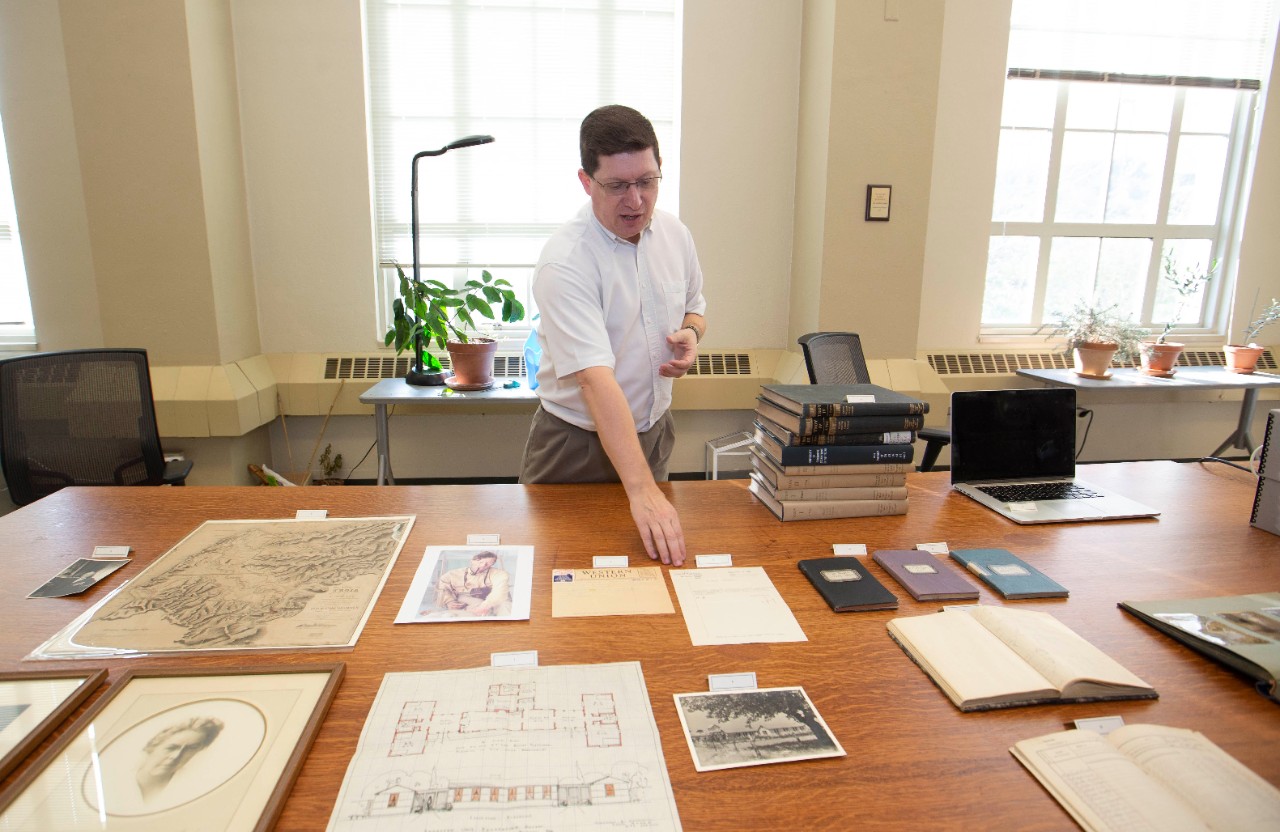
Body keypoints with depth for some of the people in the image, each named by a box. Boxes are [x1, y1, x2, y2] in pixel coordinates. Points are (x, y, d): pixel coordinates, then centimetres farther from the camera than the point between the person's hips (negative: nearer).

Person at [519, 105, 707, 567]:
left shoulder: (675, 234, -5)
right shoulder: (565, 262, -26)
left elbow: (694, 307, 14)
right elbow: (596, 378, -37)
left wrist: (690, 333, -11)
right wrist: (641, 490, -44)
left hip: (654, 431, 6)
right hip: (579, 446, -5)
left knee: (656, 556, 22)